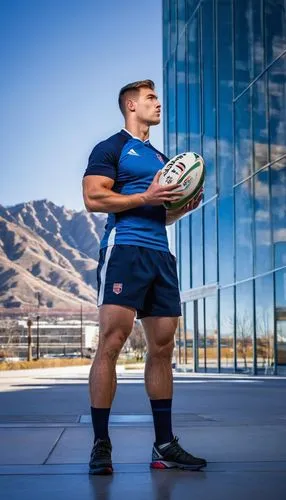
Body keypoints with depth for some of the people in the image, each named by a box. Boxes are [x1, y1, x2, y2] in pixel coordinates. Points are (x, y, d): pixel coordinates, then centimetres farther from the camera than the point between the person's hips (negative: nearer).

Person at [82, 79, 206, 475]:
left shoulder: (160, 158, 26)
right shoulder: (111, 148, 3)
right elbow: (93, 198, -9)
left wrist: (186, 206, 10)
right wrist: (145, 197, -14)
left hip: (160, 254, 8)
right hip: (125, 248, -7)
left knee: (162, 348, 5)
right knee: (111, 343, -12)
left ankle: (164, 446, 10)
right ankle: (101, 445, -7)